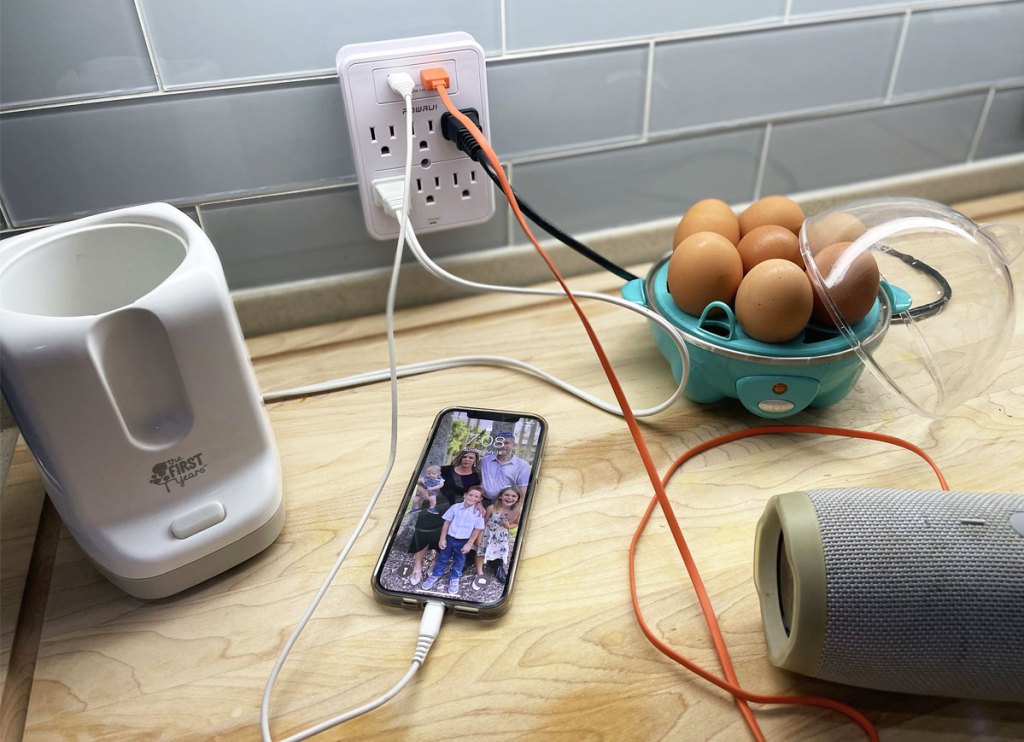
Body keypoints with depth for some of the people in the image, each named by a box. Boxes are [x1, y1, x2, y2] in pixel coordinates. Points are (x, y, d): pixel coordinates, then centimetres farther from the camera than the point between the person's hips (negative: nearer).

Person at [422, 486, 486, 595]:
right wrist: (442, 538, -3)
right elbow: (447, 523, -3)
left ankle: (454, 579, 38)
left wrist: (469, 544, -7)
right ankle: (435, 575, 36)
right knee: (443, 558, 17)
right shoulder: (455, 507, -12)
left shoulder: (478, 512, -15)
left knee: (459, 561, 17)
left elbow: (477, 530, -7)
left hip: (463, 541, -1)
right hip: (450, 538, 1)